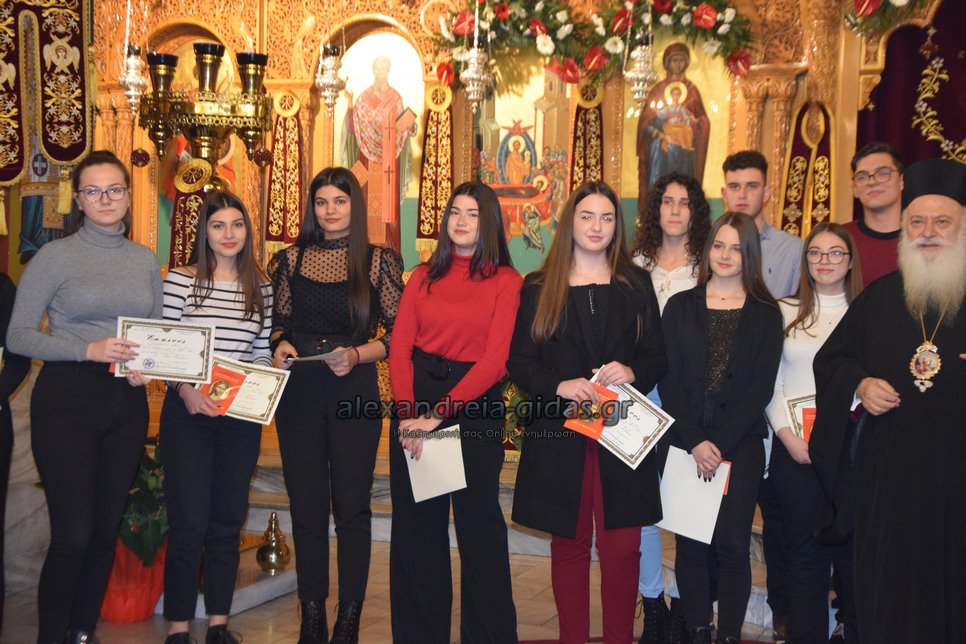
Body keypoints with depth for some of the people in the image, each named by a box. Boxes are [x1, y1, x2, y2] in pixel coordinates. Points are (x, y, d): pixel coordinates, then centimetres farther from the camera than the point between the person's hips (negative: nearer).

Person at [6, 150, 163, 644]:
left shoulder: (145, 260, 10)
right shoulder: (55, 256, -4)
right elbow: (18, 336, -7)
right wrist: (89, 350, -19)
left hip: (127, 403, 5)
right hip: (67, 402, -4)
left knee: (106, 529, 10)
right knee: (72, 535, -5)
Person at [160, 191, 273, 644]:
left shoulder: (260, 287, 8)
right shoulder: (180, 280, -1)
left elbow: (262, 352, 11)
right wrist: (185, 390, -17)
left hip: (241, 416, 3)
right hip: (188, 412, -3)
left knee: (228, 520, 9)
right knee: (188, 521, -3)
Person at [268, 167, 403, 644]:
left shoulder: (379, 262, 0)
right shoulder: (291, 260, 8)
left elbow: (398, 332, -1)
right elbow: (279, 322, 15)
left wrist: (357, 355, -15)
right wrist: (281, 346, -5)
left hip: (355, 391, -2)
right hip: (298, 391, 3)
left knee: (351, 506, 2)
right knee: (306, 505, 7)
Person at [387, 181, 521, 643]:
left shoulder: (505, 282, -2)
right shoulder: (423, 277, 9)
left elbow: (494, 361, -10)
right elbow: (399, 349, 0)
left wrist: (439, 415, -16)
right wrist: (407, 412, -14)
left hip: (475, 406, -3)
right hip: (415, 407, 4)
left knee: (478, 523, 3)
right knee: (416, 525, 10)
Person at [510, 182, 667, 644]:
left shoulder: (636, 284, 11)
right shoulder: (538, 288, 7)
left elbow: (657, 356, 8)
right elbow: (519, 361, 2)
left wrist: (633, 373, -13)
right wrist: (559, 385, -16)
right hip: (559, 433, 0)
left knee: (622, 547, -1)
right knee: (569, 544, 8)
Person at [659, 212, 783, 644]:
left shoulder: (766, 314, 5)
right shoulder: (680, 306, 7)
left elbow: (761, 388, -1)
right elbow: (668, 379, 1)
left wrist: (720, 444, -10)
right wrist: (695, 441, -9)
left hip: (740, 445, -1)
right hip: (685, 443, 1)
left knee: (732, 544, 0)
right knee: (690, 544, 4)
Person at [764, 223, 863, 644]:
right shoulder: (785, 312, 8)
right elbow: (770, 382, 5)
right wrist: (789, 436, -6)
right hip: (794, 449, 1)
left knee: (852, 549, 1)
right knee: (804, 550, 6)